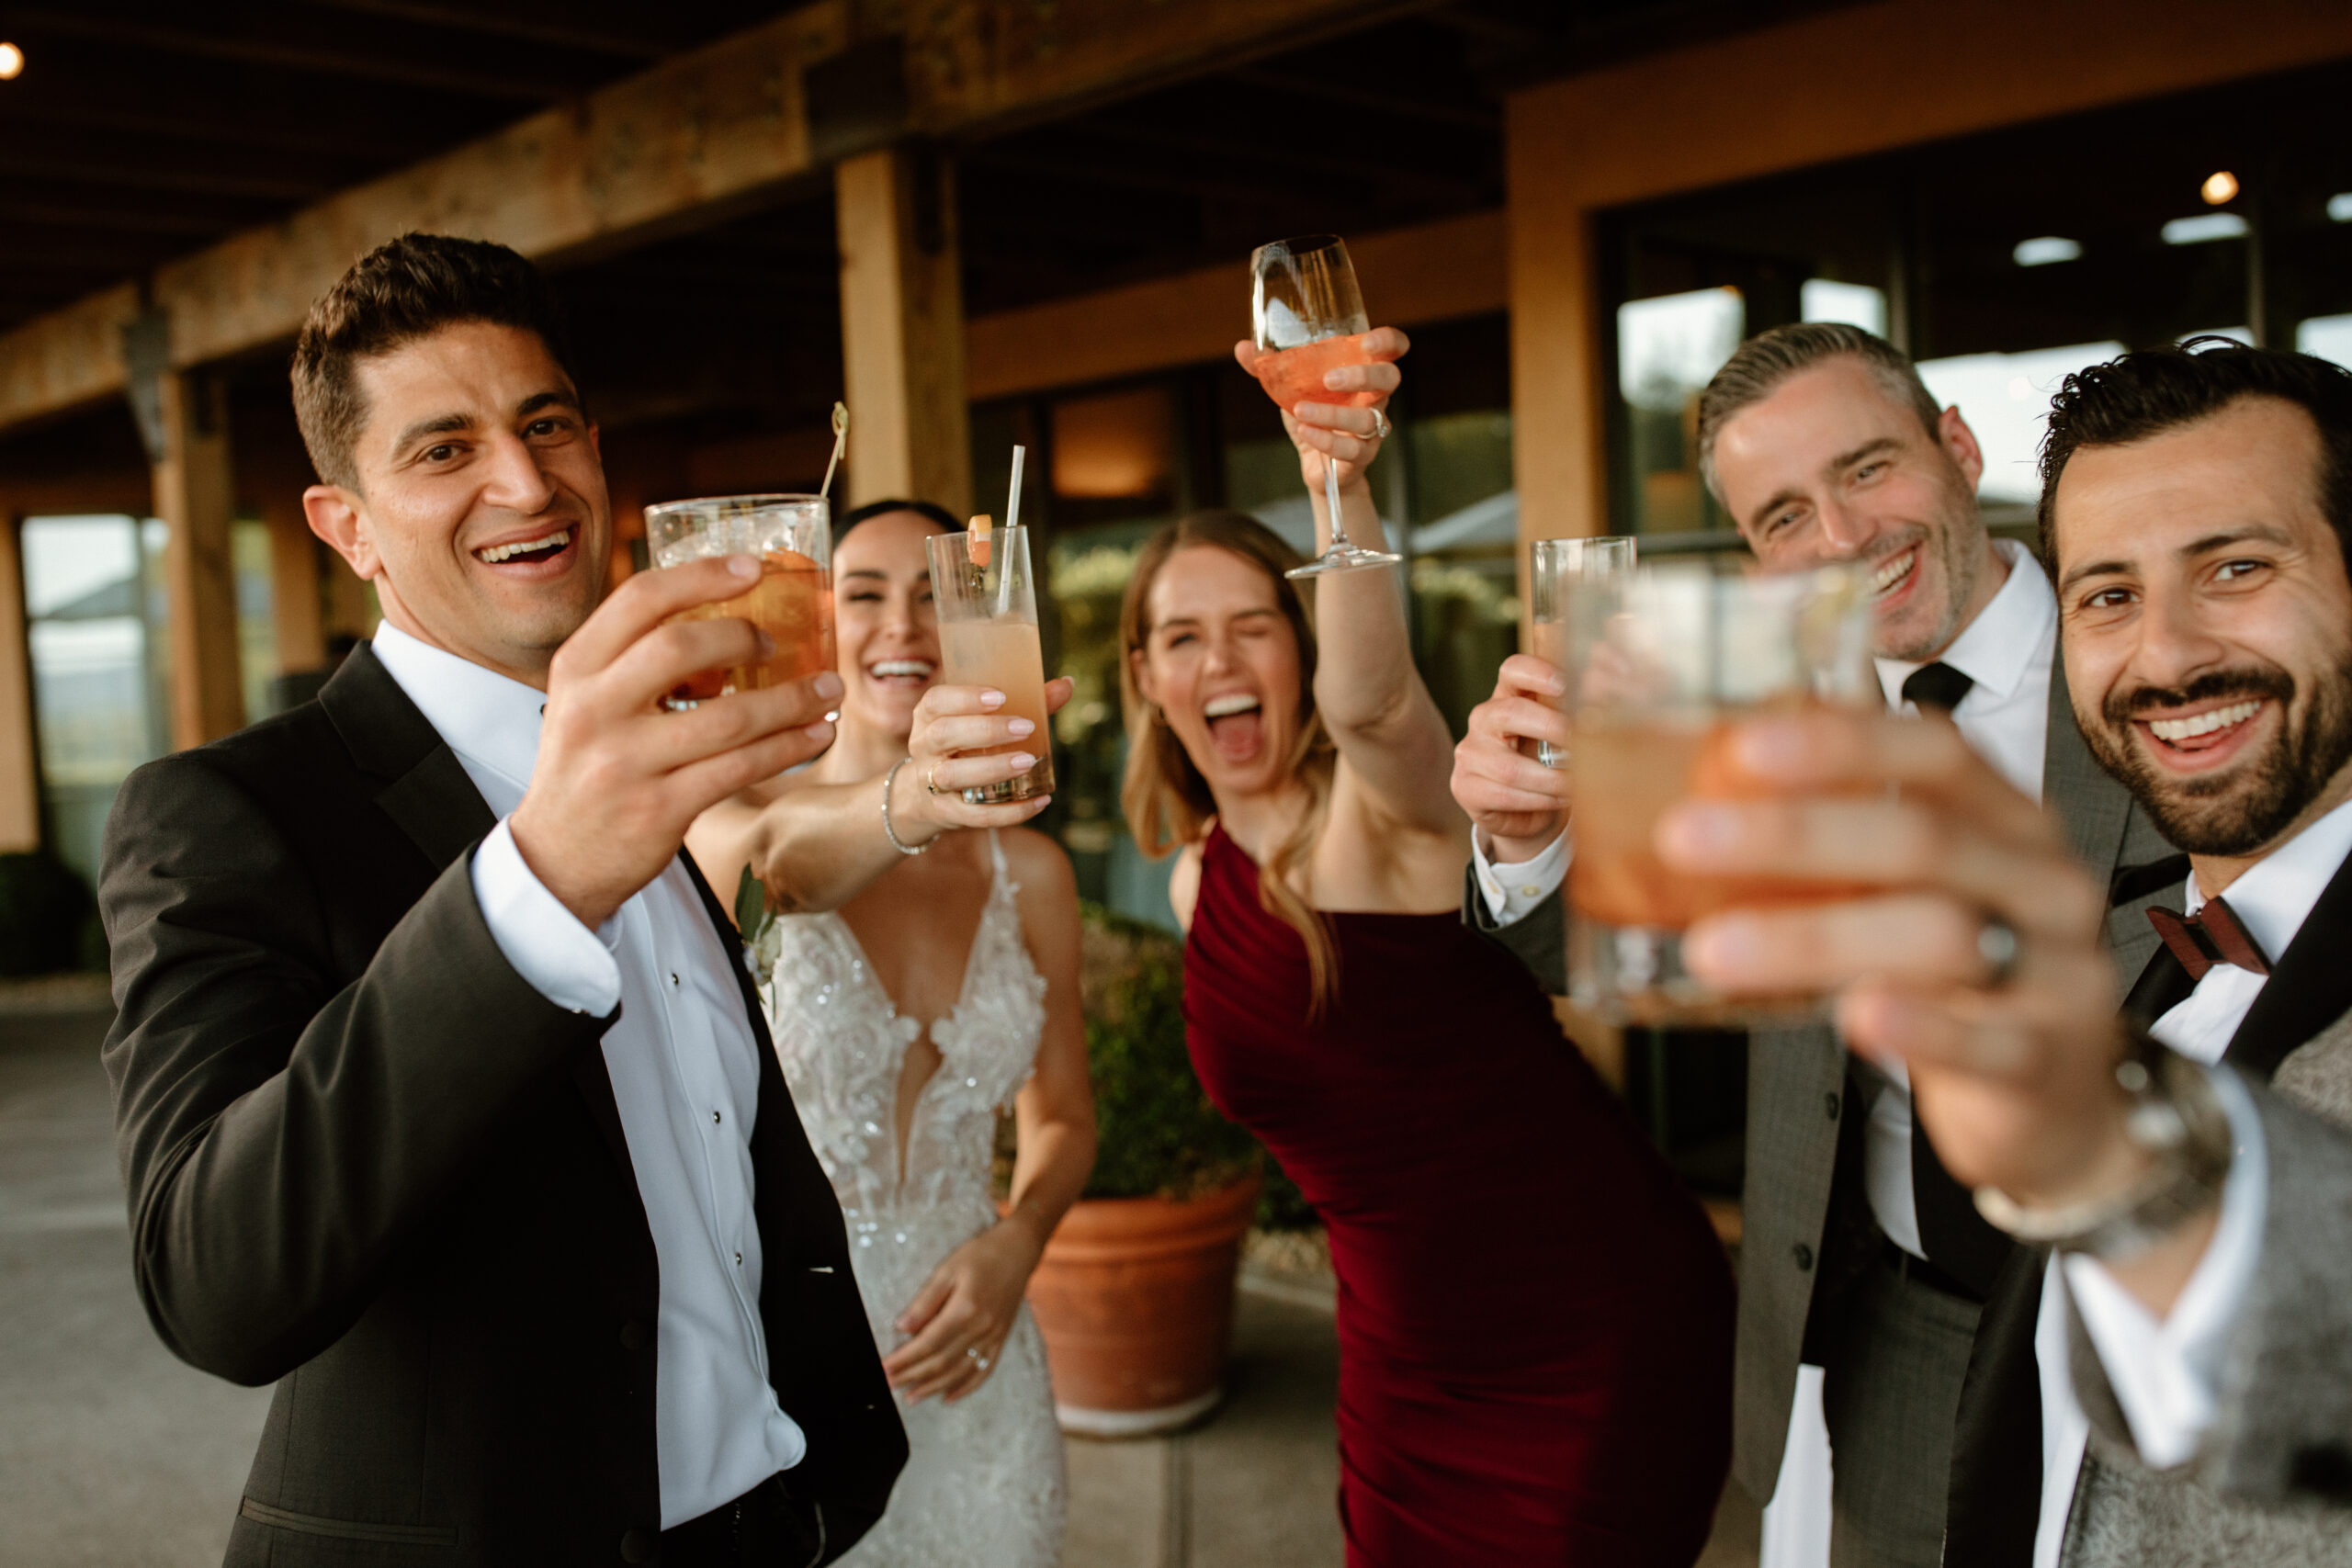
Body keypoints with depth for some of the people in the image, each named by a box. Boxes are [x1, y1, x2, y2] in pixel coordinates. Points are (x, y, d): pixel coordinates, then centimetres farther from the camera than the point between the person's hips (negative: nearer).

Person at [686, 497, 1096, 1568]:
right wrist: (903, 805, -53)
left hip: (962, 1359, 3)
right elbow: (774, 859, -33)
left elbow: (1062, 1116, 9)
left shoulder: (1029, 868, 1)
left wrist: (1016, 1241, -10)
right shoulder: (730, 819, -8)